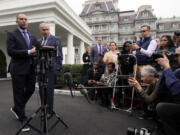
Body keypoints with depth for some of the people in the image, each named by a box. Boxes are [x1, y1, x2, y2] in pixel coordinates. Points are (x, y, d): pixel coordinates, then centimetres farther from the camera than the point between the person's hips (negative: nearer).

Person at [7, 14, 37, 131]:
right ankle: (23, 119, 16)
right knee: (19, 94, 3)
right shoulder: (11, 34, 0)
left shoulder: (32, 37, 16)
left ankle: (16, 109, 36)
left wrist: (35, 52, -5)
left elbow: (35, 50, 17)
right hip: (18, 69, -5)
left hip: (31, 69, 6)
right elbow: (10, 51, -12)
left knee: (30, 90, 10)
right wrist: (28, 52, -17)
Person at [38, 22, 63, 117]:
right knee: (41, 90, 10)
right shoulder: (39, 41, 16)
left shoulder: (56, 40, -1)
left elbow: (59, 55, -4)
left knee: (49, 90, -2)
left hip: (51, 69, -5)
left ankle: (49, 111, 13)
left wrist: (58, 69, -8)